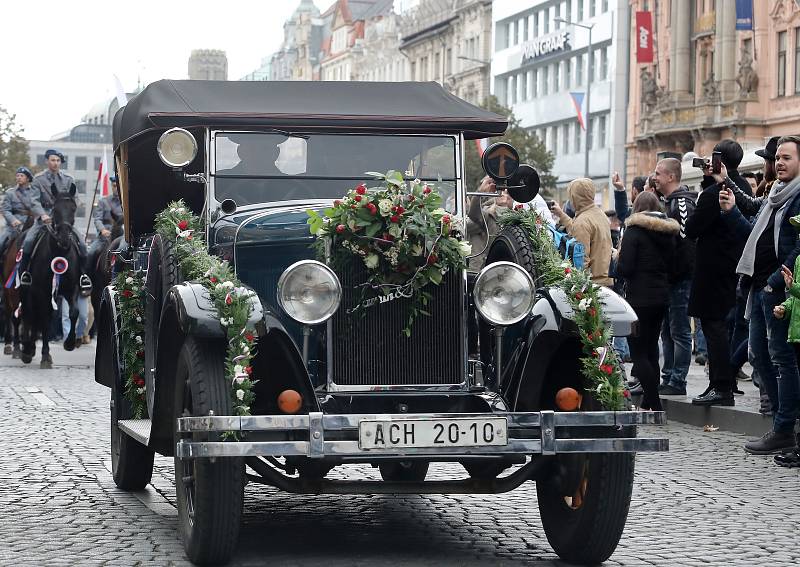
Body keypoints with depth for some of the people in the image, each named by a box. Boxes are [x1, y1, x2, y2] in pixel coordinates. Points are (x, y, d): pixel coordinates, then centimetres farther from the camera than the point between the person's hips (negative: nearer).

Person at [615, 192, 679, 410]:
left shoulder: (634, 230, -10)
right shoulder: (668, 232, 10)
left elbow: (624, 268, -16)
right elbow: (672, 267, 16)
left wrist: (617, 259, 4)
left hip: (639, 298, -7)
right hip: (662, 296, 7)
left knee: (638, 352, -4)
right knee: (651, 349, 14)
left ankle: (654, 404, -13)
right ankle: (648, 403, 17)